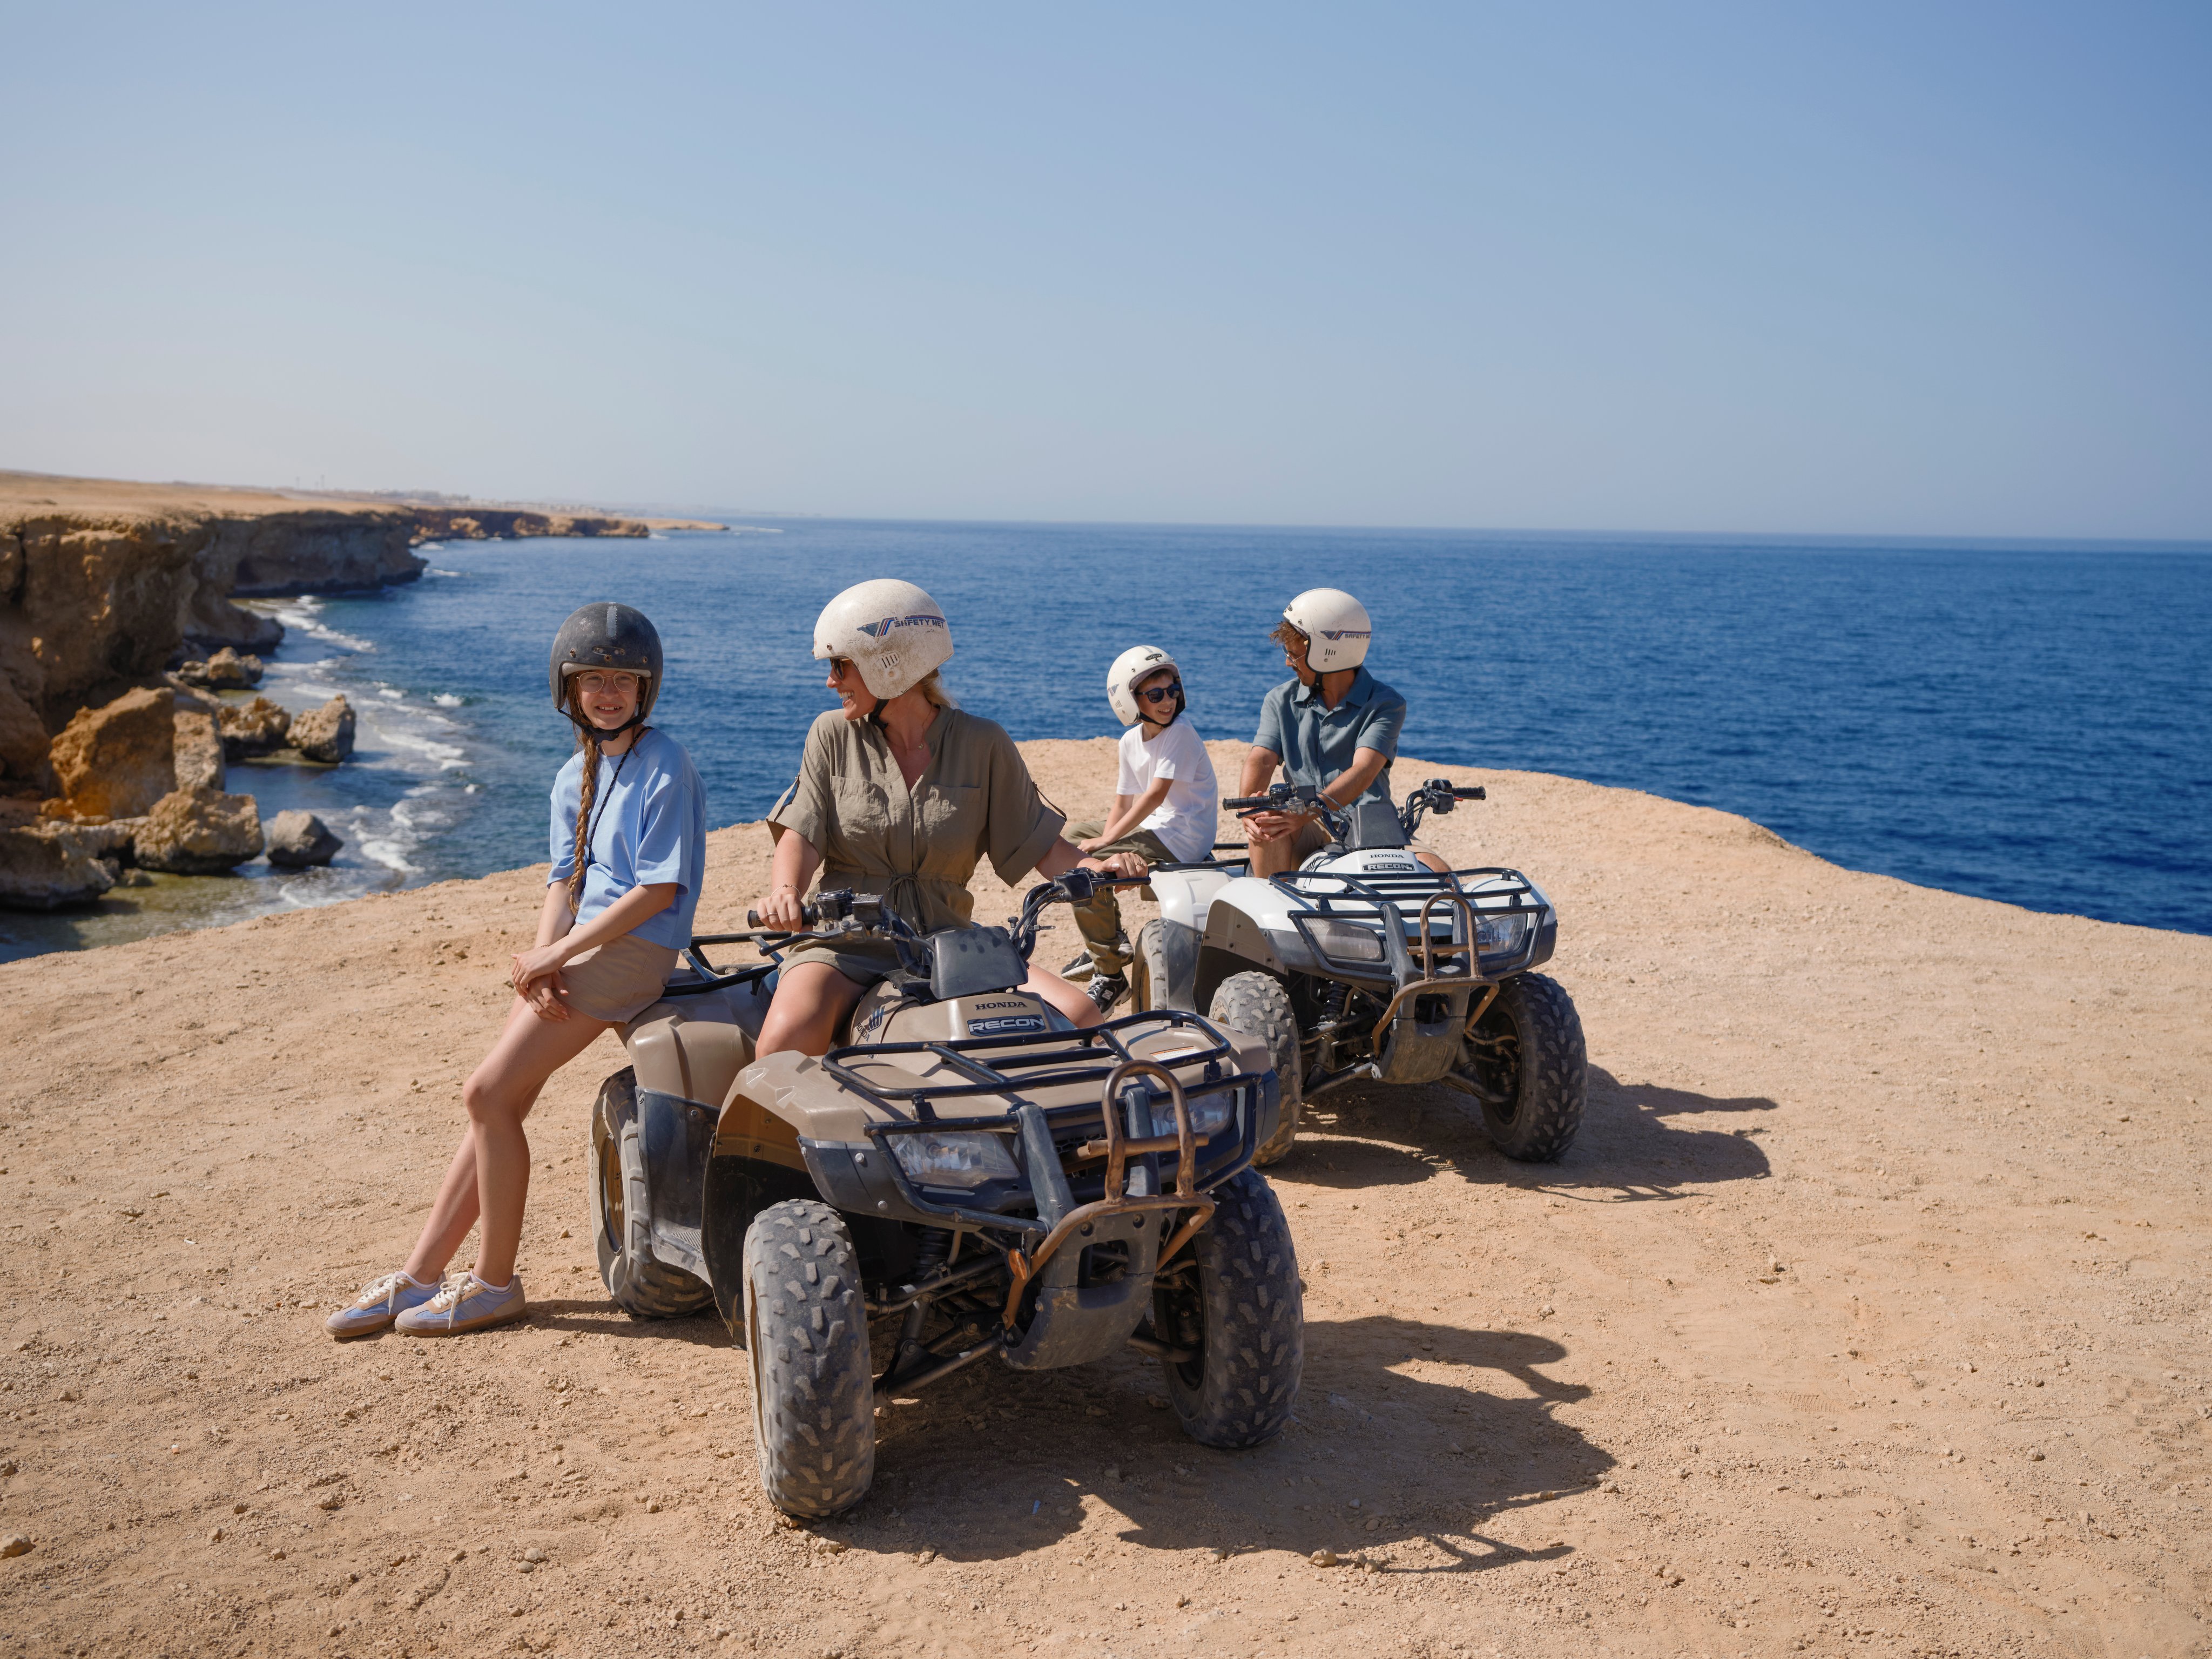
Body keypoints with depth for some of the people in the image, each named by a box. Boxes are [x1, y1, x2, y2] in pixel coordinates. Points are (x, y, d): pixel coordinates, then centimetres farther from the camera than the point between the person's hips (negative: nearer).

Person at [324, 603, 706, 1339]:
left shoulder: (665, 767, -10)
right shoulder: (574, 777, 15)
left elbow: (659, 890, -16)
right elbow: (563, 881, 10)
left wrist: (551, 957, -14)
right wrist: (540, 961, -10)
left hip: (631, 950, -8)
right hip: (578, 943, 8)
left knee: (489, 1092, -12)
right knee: (493, 1104, 4)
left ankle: (495, 1284, 0)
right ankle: (418, 1278, 12)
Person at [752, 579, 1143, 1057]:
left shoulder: (983, 744, 4)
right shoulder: (833, 735, 6)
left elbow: (1038, 845, 5)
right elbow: (801, 836, -2)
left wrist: (1099, 867, -16)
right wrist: (784, 890, -24)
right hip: (846, 945, -1)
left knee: (1079, 1017, -18)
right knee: (788, 1037, -33)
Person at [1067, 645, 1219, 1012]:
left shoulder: (1181, 733, -16)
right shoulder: (1131, 741, 8)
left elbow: (1156, 795, -21)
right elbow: (1124, 801, 10)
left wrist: (1107, 841, -21)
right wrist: (1102, 839, -9)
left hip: (1183, 839, -9)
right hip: (1153, 827, 9)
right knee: (1071, 837, 20)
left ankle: (1110, 975, -10)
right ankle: (1107, 939, 24)